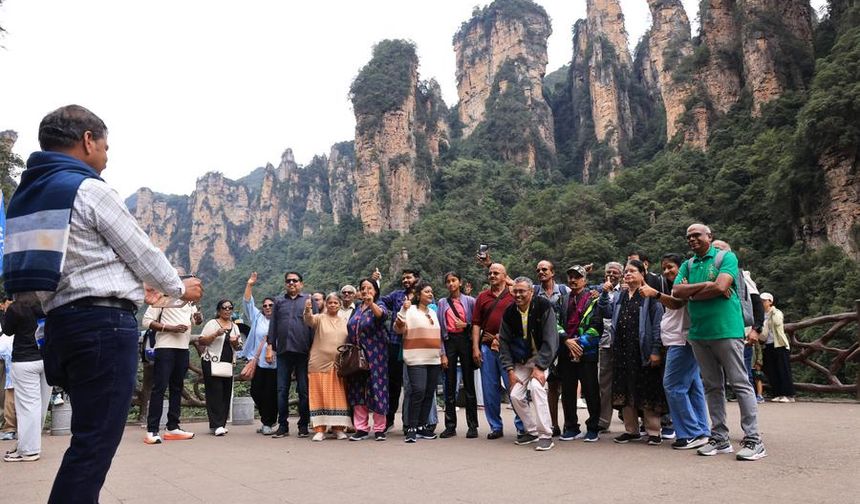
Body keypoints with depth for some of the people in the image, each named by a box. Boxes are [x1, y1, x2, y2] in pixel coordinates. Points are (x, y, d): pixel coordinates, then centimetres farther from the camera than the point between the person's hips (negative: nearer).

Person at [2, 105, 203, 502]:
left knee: (89, 439, 19)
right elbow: (144, 254, -3)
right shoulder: (90, 190, -9)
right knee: (94, 444, -5)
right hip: (103, 325, -9)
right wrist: (181, 288, 15)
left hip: (61, 324, 9)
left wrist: (135, 289, 33)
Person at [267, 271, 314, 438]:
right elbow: (272, 324, 14)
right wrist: (270, 346, 5)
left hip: (303, 351, -2)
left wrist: (313, 348, -5)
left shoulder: (308, 300, 8)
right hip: (283, 351, 3)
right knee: (282, 390, 3)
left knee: (303, 390, 2)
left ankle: (303, 426, 11)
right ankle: (283, 426, 10)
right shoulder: (279, 302, 16)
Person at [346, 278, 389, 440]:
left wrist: (371, 303, -46)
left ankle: (379, 429, 4)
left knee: (376, 388, -4)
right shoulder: (357, 308, 14)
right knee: (357, 391, 4)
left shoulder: (379, 306, -1)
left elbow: (381, 314, -27)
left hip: (375, 355, -5)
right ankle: (361, 428, 11)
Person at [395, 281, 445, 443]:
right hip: (416, 359, -7)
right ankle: (411, 428, -9)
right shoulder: (410, 310, -1)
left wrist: (443, 355, 19)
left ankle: (422, 426, 15)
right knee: (418, 391, -16)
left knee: (429, 393, 6)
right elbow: (398, 329, -11)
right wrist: (403, 310, -22)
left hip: (434, 360, 7)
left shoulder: (433, 313, 19)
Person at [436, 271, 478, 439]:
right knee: (450, 384, 3)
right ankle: (450, 426, 9)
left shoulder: (469, 301, 6)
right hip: (449, 341, 2)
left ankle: (472, 425, 6)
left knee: (469, 383, 0)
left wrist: (466, 325, -12)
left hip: (465, 339, -2)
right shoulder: (442, 303, 12)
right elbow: (440, 326, 7)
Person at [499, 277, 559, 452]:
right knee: (515, 395, -3)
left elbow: (550, 340, -18)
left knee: (536, 387, -26)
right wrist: (510, 369, -6)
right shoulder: (509, 313, -2)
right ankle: (532, 431, 19)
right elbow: (504, 342, 2)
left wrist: (540, 367, -22)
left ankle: (545, 435, -16)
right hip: (521, 360, 5)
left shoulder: (544, 307, -16)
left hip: (542, 357, -5)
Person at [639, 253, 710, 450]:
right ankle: (701, 431, 11)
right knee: (692, 386, 8)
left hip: (681, 341, -10)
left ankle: (691, 433, -8)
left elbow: (677, 303, -25)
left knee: (673, 385, -12)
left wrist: (656, 294, -38)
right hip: (676, 341, 10)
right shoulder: (672, 286, 24)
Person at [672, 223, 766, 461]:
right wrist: (705, 285, -11)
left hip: (726, 330, -6)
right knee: (712, 387, 10)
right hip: (698, 333, 6)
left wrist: (691, 294, -5)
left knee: (741, 384, -2)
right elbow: (676, 292, 0)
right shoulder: (687, 265, 15)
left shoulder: (726, 257, -1)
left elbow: (721, 287, -17)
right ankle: (720, 438, 17)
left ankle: (753, 440, 2)